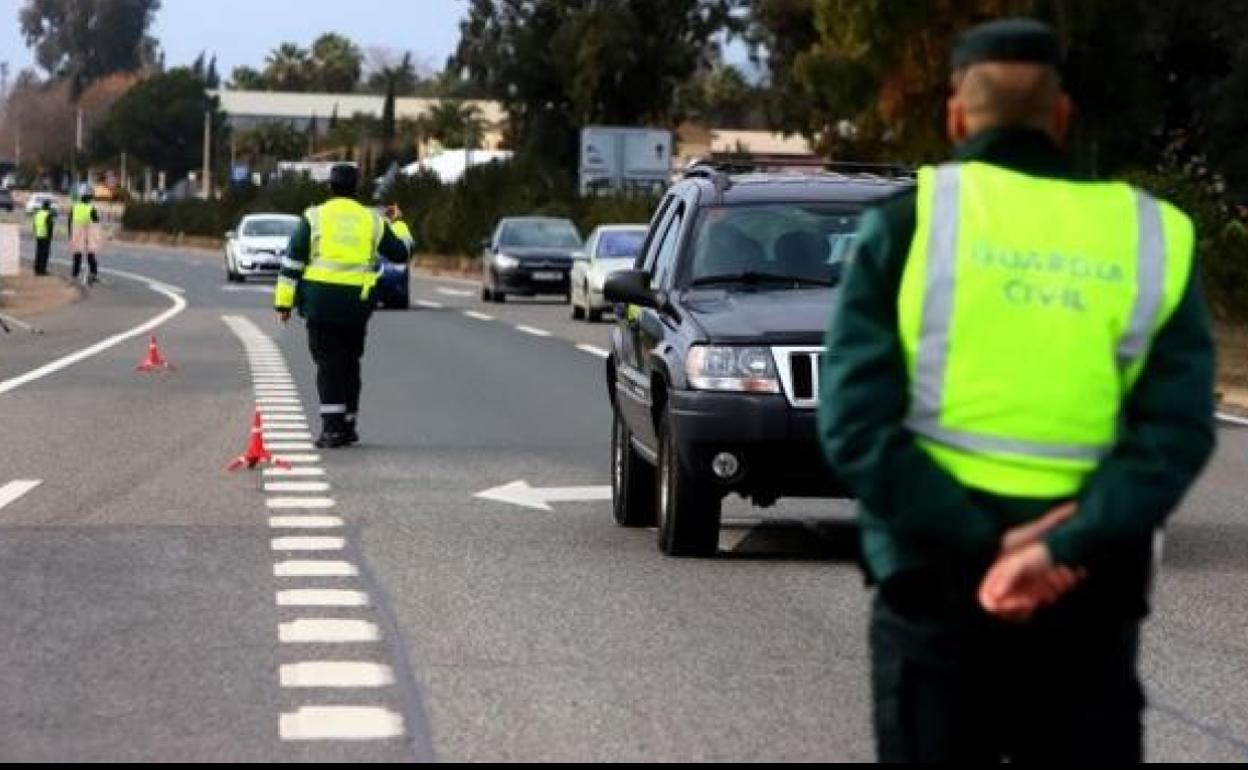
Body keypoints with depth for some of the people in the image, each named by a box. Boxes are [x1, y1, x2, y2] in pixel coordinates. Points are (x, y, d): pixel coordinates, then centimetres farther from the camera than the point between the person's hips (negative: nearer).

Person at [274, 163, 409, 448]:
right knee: (350, 363, 15)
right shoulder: (372, 220, 8)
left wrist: (284, 302, 2)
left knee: (328, 363, -1)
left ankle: (332, 427, -10)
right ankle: (348, 425, 19)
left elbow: (292, 262, -2)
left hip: (321, 301, -2)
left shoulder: (314, 217, 1)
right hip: (357, 304, 2)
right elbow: (401, 253, 18)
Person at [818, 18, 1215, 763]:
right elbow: (1178, 431, -9)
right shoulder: (1151, 237, 3)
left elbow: (855, 423, -11)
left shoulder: (908, 221, -2)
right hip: (1087, 590, 1)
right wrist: (1066, 549, -15)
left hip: (938, 577, -1)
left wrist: (982, 543, -13)